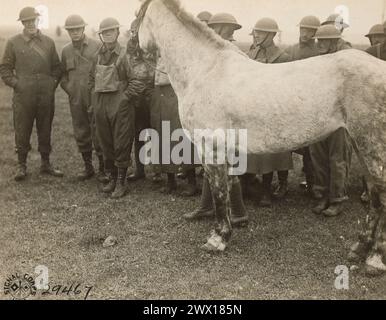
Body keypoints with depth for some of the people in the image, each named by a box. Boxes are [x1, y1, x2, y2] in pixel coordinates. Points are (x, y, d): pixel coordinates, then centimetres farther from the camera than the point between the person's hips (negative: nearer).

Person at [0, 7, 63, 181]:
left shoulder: (48, 42, 9)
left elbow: (57, 67, 15)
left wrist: (53, 83, 3)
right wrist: (16, 84, -6)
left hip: (46, 95, 2)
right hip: (23, 96, -2)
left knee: (45, 130, 9)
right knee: (22, 131, 2)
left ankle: (46, 164, 21)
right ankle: (21, 166, 13)